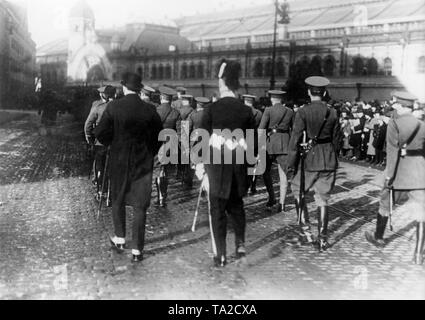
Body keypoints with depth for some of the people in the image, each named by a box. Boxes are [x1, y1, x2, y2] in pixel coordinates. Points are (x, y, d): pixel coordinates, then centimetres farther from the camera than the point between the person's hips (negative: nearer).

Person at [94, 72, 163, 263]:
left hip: (119, 161, 0)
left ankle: (120, 240, 31)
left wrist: (110, 143, 9)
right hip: (143, 163, 0)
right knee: (140, 206, 5)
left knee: (118, 200, 21)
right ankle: (137, 250, 7)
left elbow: (100, 133, -11)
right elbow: (158, 137, -3)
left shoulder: (114, 107, -11)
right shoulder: (149, 111, -8)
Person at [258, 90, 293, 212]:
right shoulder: (290, 112, 6)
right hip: (284, 143, 3)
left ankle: (272, 198, 12)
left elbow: (261, 128, -9)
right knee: (283, 174, 4)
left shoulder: (268, 110, -4)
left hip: (270, 142, -3)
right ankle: (281, 203, -1)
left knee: (266, 171, 15)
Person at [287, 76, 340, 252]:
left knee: (298, 192, 19)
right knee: (323, 199, 10)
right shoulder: (332, 113, 2)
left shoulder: (303, 112, -10)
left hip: (309, 158, -3)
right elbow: (336, 139, 8)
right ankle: (323, 239, 14)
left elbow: (295, 139, -11)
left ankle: (305, 228, 10)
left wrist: (291, 164, -6)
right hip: (329, 160, 4)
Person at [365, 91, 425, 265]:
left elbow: (392, 150, -14)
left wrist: (389, 174, -12)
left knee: (385, 204, 18)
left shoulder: (394, 123, -8)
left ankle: (378, 237, 36)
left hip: (399, 173, -3)